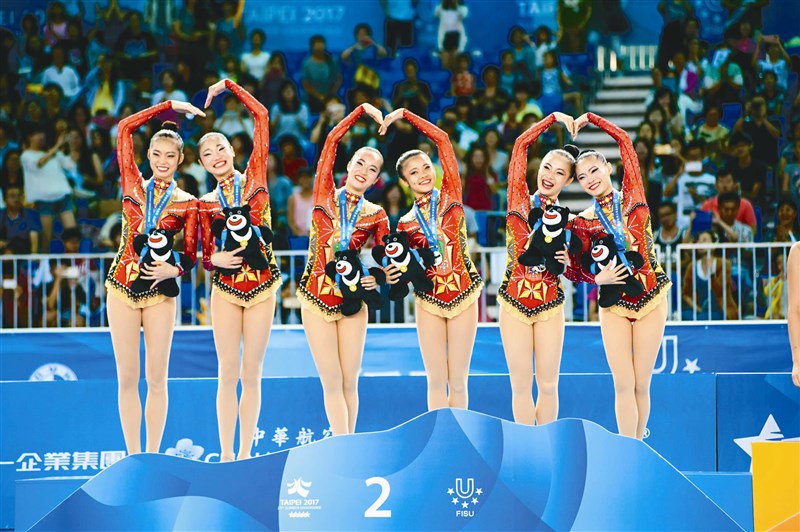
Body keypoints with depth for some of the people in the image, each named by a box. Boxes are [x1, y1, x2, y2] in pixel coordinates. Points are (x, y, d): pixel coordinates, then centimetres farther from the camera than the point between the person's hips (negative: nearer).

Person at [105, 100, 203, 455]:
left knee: (156, 379, 0)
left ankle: (152, 455, 6)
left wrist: (173, 269, -17)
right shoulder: (133, 185, 6)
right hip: (122, 286, 1)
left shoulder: (187, 204, 4)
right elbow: (126, 128, 2)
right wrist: (170, 106, 5)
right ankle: (133, 456, 5)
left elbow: (190, 254, 4)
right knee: (127, 378, 2)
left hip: (159, 291, -1)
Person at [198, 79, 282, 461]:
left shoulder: (255, 178, 4)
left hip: (262, 286, -1)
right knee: (228, 373, -2)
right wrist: (215, 259, -13)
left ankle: (246, 455, 5)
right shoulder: (206, 204, 7)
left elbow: (261, 116, -1)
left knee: (251, 374, 2)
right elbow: (205, 256, 9)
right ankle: (226, 455, -1)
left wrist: (228, 86, 4)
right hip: (226, 289, 1)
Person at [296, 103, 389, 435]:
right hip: (317, 299, -1)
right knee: (332, 383, -3)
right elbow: (333, 140, -3)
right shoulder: (325, 195, 0)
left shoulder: (375, 216, 3)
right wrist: (363, 109, 2)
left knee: (349, 383, 1)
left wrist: (377, 279, -11)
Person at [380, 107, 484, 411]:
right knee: (437, 381, 0)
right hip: (429, 301, 1)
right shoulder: (406, 223, 6)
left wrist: (405, 114, -1)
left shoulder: (450, 195, 1)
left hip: (463, 295, -1)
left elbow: (442, 139, -3)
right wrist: (393, 276, -12)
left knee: (458, 381, 1)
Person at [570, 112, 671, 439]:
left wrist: (590, 118, 9)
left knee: (641, 385, 0)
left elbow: (624, 140, 1)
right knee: (623, 385, -6)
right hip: (614, 304, 0)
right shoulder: (583, 222, 4)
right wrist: (598, 278, -15)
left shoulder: (632, 196, 4)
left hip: (650, 298, 0)